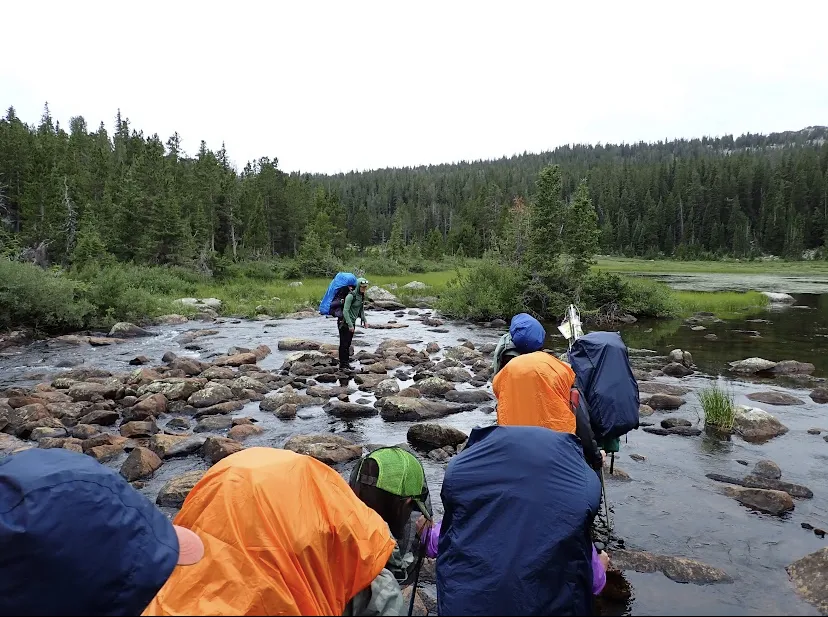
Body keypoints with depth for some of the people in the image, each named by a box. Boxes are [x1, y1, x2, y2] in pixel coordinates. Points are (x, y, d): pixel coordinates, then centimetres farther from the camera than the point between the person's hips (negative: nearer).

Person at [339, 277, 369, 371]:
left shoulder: (362, 296, 6)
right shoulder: (351, 296, -20)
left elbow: (361, 309, 19)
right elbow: (345, 311, -23)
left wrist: (364, 321, 9)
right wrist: (350, 325, -24)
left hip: (352, 322, 8)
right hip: (344, 322, -8)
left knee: (348, 343, 14)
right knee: (344, 344, -4)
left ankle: (346, 362, 22)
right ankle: (343, 365, 1)